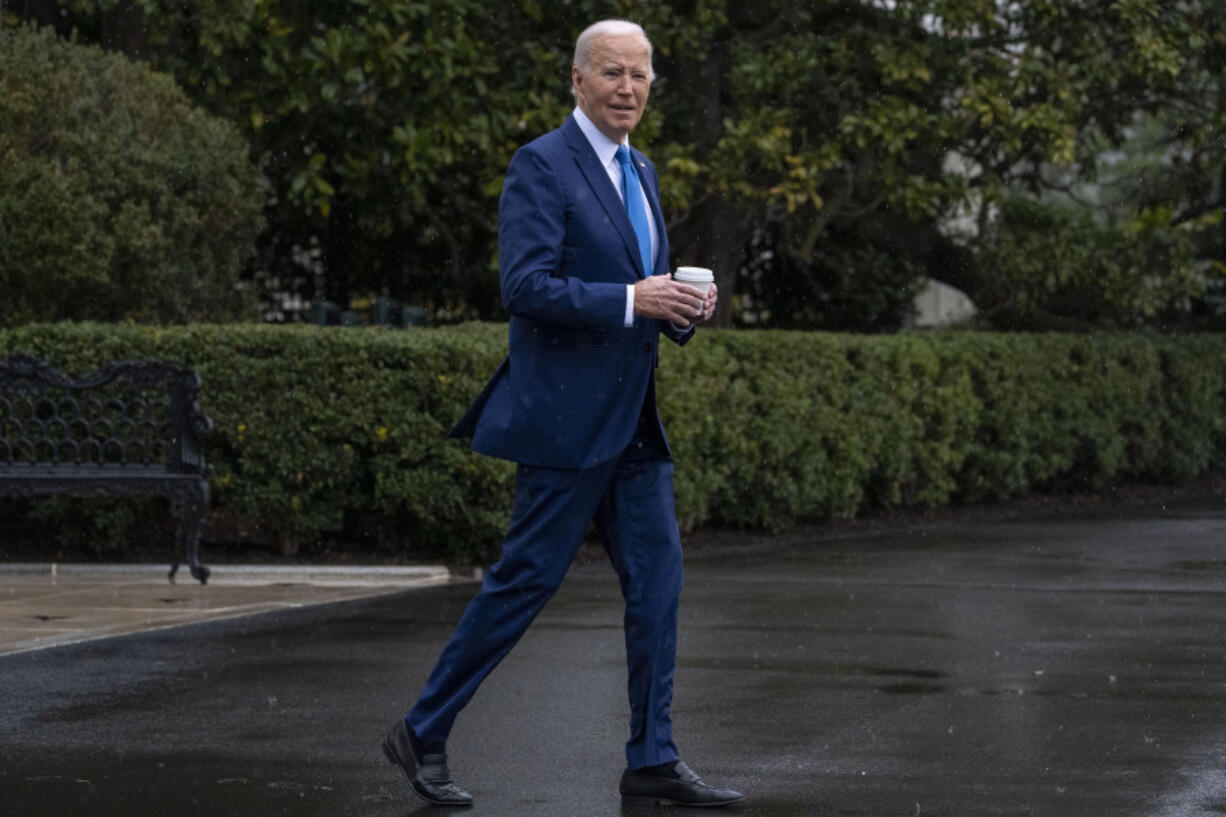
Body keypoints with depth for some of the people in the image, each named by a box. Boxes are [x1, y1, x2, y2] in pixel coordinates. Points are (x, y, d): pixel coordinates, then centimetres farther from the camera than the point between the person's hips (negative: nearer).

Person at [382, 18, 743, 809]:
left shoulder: (641, 172, 17)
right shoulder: (542, 166, -10)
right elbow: (526, 286, -19)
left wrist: (684, 306, 1)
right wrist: (631, 300, -24)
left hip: (632, 419, 8)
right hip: (566, 415, -8)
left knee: (657, 581, 5)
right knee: (525, 582, -4)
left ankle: (653, 760, 10)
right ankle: (423, 735, 7)